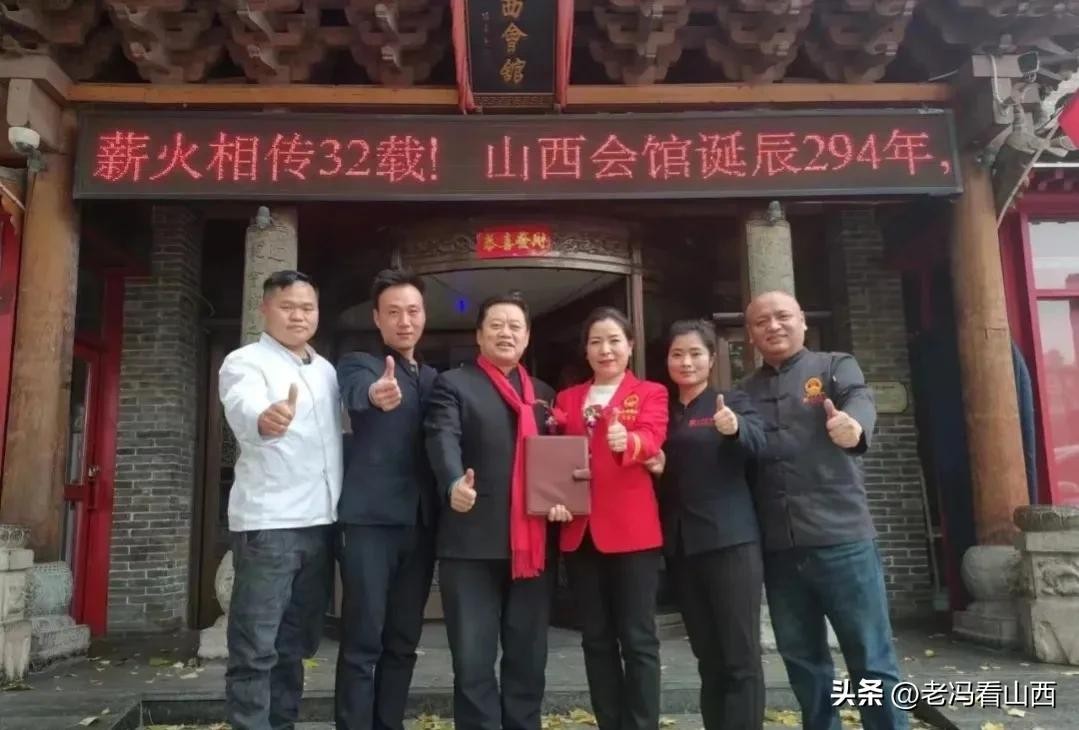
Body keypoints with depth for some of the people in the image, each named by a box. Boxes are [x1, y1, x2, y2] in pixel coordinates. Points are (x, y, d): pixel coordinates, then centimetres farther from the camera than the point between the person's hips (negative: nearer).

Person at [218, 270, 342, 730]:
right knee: (255, 649, -3)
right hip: (267, 524, -6)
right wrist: (265, 420, -49)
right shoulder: (244, 362, -6)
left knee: (297, 643, 14)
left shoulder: (327, 370, 14)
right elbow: (243, 410, -28)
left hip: (321, 523, 6)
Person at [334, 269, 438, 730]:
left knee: (403, 640, 12)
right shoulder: (358, 364, 0)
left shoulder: (435, 378, 17)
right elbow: (356, 393, -24)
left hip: (420, 522, 5)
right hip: (370, 519, -5)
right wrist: (375, 393, -47)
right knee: (363, 641, -3)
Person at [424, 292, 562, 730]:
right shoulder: (454, 384, 4)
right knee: (474, 659, 3)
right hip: (473, 542, -4)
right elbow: (442, 440, -14)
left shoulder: (544, 395, 18)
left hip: (532, 543, 4)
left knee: (528, 657, 14)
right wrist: (454, 483, -34)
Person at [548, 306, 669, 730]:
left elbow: (652, 439, -13)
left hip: (632, 530, -4)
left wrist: (627, 441, -36)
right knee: (596, 638, 10)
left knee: (637, 638, -1)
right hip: (579, 531, 4)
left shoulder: (650, 393, 6)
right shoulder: (567, 399, 18)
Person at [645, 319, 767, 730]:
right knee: (708, 657, 12)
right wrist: (656, 468, -1)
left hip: (731, 541, -5)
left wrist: (735, 428, -40)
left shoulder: (733, 401, 2)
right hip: (680, 545, 5)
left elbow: (757, 443, -19)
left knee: (740, 654, -4)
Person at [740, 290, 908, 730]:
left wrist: (854, 427, -39)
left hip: (841, 536, -3)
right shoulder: (745, 392, 14)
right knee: (802, 658, 13)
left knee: (870, 658, 2)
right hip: (778, 547, 4)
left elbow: (860, 400, -17)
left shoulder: (835, 367, 5)